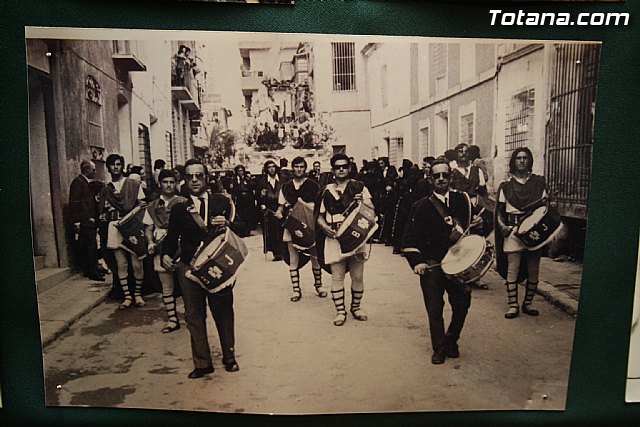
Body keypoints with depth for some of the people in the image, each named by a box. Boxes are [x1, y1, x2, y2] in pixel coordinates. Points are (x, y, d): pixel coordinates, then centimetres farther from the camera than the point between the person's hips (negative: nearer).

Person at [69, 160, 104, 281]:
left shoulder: (86, 182, 19)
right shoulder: (78, 182, -10)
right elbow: (74, 203, -15)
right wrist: (76, 222, -18)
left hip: (89, 221, 9)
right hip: (84, 222, -9)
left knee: (91, 247, 11)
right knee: (90, 247, -8)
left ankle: (91, 271, 17)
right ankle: (92, 272, -3)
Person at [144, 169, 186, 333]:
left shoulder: (183, 203, 5)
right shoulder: (152, 206, 13)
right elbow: (148, 228, 13)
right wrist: (150, 242, -5)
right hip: (161, 250, 3)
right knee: (167, 287, 7)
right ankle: (172, 319, 17)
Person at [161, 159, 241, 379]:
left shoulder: (222, 201, 4)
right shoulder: (179, 209, 8)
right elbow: (171, 239, 8)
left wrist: (228, 224, -17)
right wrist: (166, 255, -12)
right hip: (189, 268, 1)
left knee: (224, 312, 10)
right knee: (194, 316, 6)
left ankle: (229, 357, 27)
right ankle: (202, 363, 19)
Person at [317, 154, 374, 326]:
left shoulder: (359, 187, 5)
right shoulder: (327, 191, 10)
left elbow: (371, 210, -1)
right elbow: (320, 216, 15)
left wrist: (363, 201, -21)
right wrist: (324, 226, -5)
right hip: (334, 238, 1)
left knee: (357, 276, 6)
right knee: (337, 276, 2)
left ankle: (356, 307, 25)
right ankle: (340, 311, 13)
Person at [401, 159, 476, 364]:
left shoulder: (463, 200, 6)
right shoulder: (422, 206, -2)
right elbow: (410, 238, -4)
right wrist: (416, 261, -15)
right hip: (431, 266, -2)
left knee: (462, 305, 7)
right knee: (435, 309, 3)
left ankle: (451, 341, 33)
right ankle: (439, 348, 22)